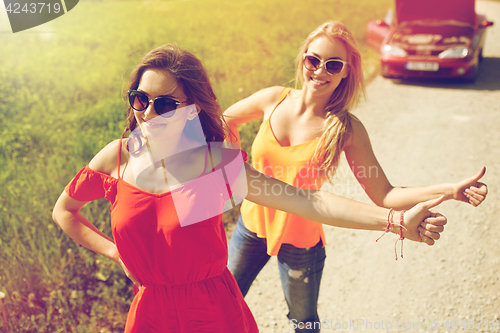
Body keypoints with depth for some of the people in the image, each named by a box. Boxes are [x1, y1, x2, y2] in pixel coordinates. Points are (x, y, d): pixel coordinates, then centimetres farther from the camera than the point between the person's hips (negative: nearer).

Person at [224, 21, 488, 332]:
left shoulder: (346, 128, -18)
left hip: (300, 241, -2)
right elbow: (223, 120, 8)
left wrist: (450, 191, -29)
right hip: (251, 225, 3)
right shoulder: (274, 100, -12)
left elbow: (384, 195, -17)